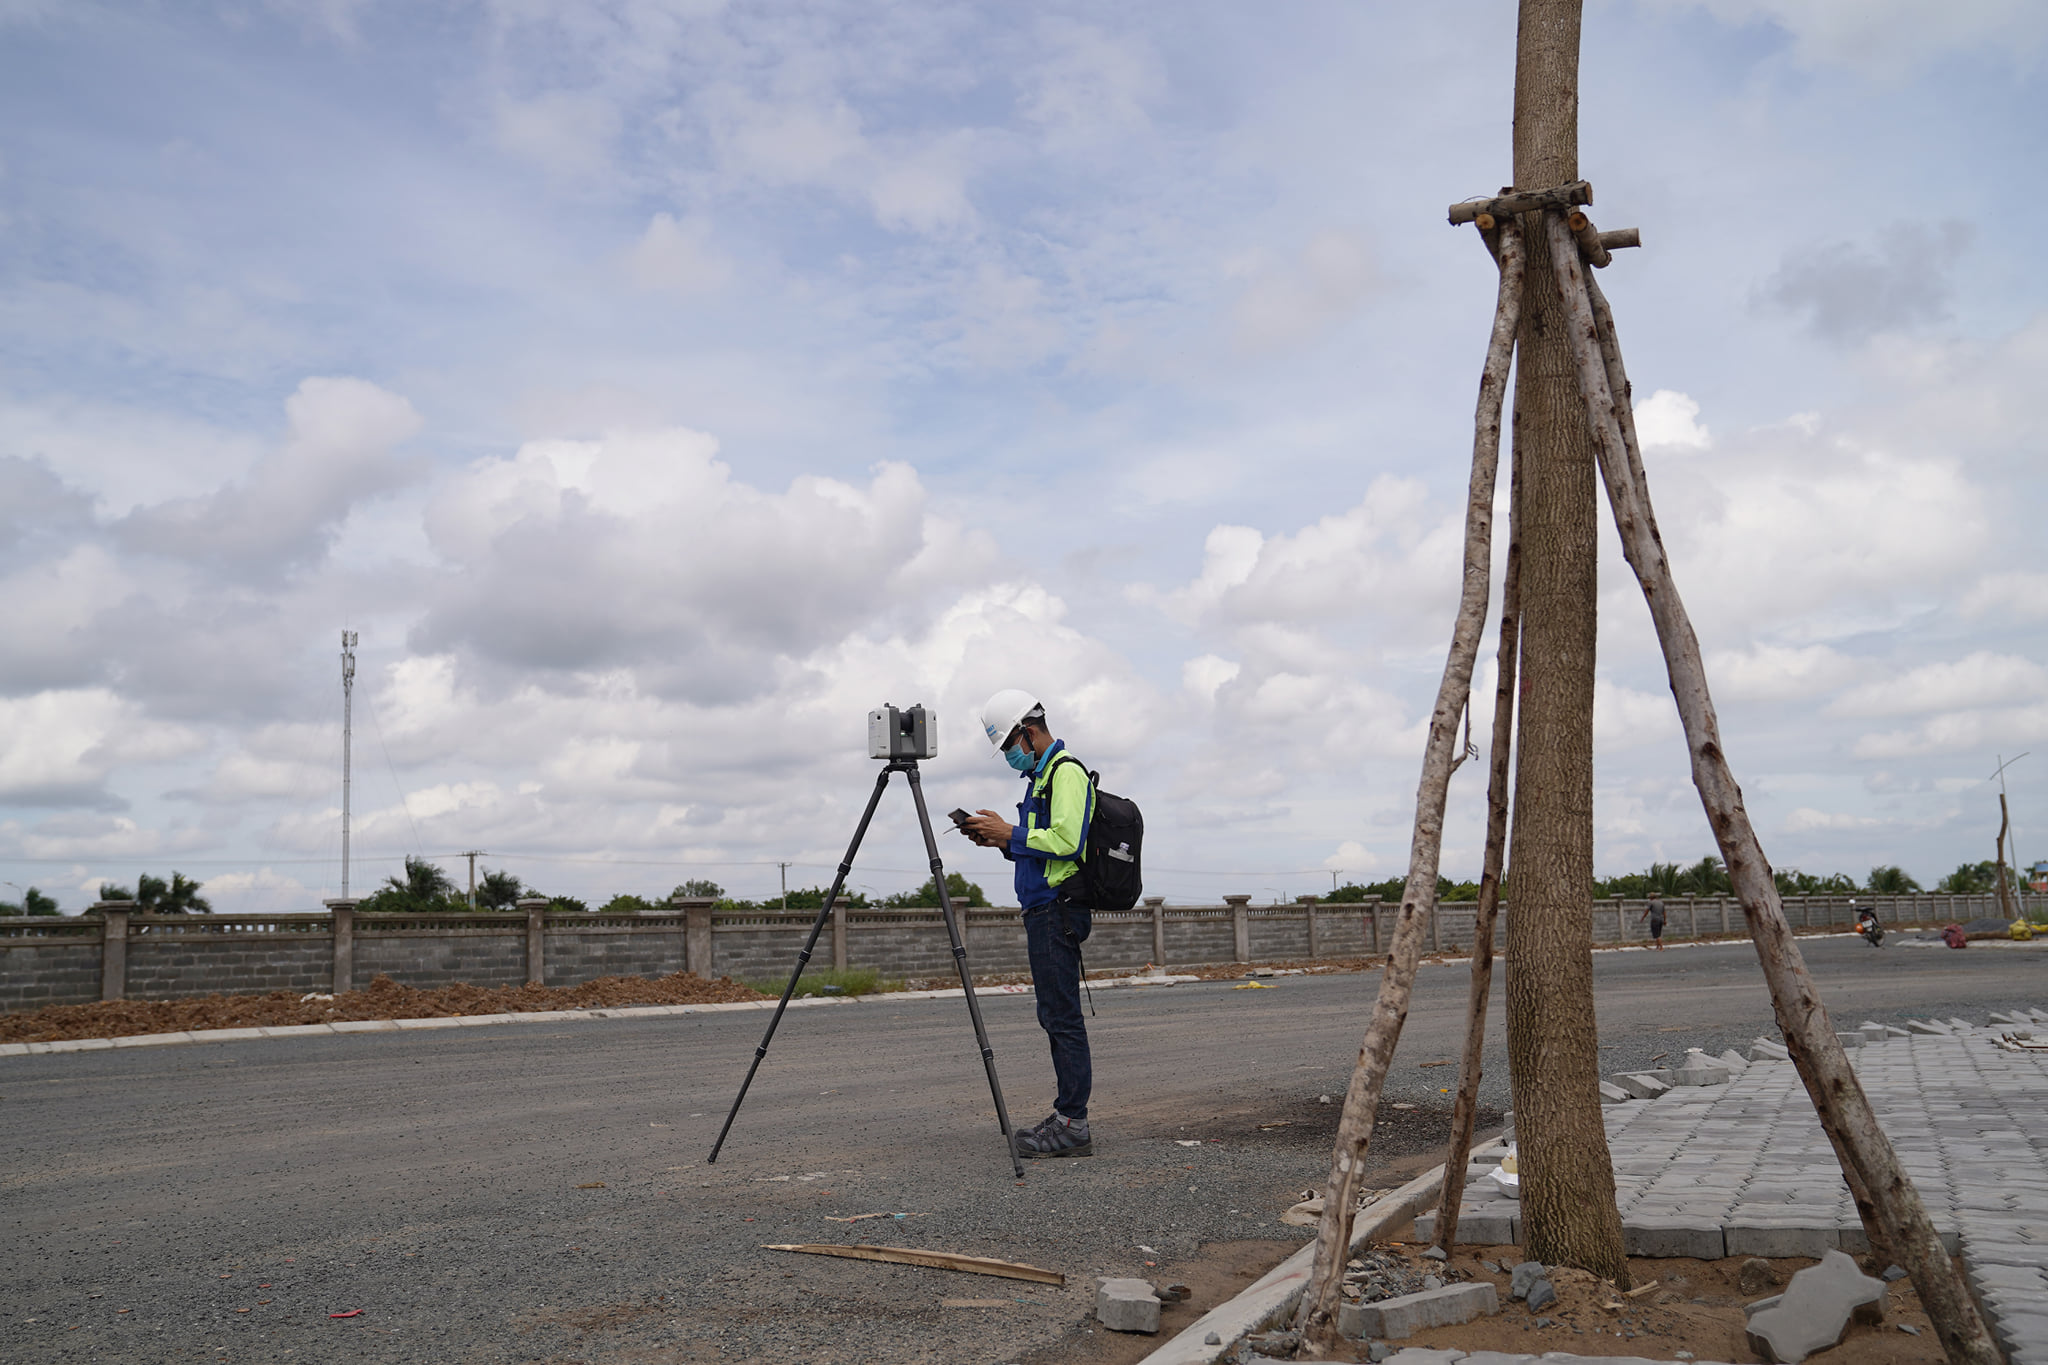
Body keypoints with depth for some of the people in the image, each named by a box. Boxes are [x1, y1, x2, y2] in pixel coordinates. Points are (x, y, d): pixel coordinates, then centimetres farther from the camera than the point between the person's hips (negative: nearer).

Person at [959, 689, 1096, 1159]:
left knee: (1062, 1017, -9)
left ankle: (1073, 1127, -7)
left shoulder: (1065, 772, -11)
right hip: (1044, 910, 11)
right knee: (1056, 1017, 12)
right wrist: (1000, 840, 9)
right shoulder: (1041, 775, 21)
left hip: (1057, 910, -11)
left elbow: (1067, 840, -22)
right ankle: (1067, 1117, 17)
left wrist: (1009, 834, -13)